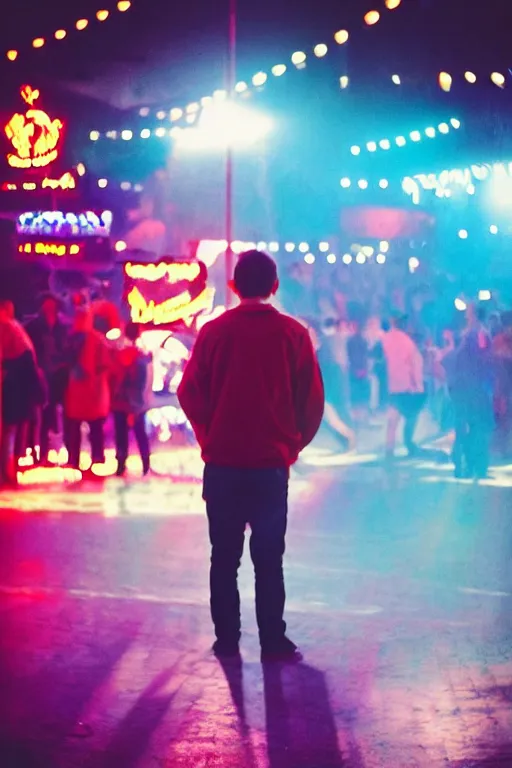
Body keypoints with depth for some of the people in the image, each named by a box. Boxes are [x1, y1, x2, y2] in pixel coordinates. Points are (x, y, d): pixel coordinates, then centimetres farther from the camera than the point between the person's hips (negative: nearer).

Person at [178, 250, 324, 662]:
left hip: (222, 462, 0)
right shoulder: (293, 334, -3)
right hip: (272, 464, 0)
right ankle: (273, 642, 6)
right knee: (269, 558, 7)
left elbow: (190, 394, -3)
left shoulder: (214, 331, -4)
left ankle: (226, 640, 11)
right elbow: (312, 402, -2)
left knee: (224, 556, 9)